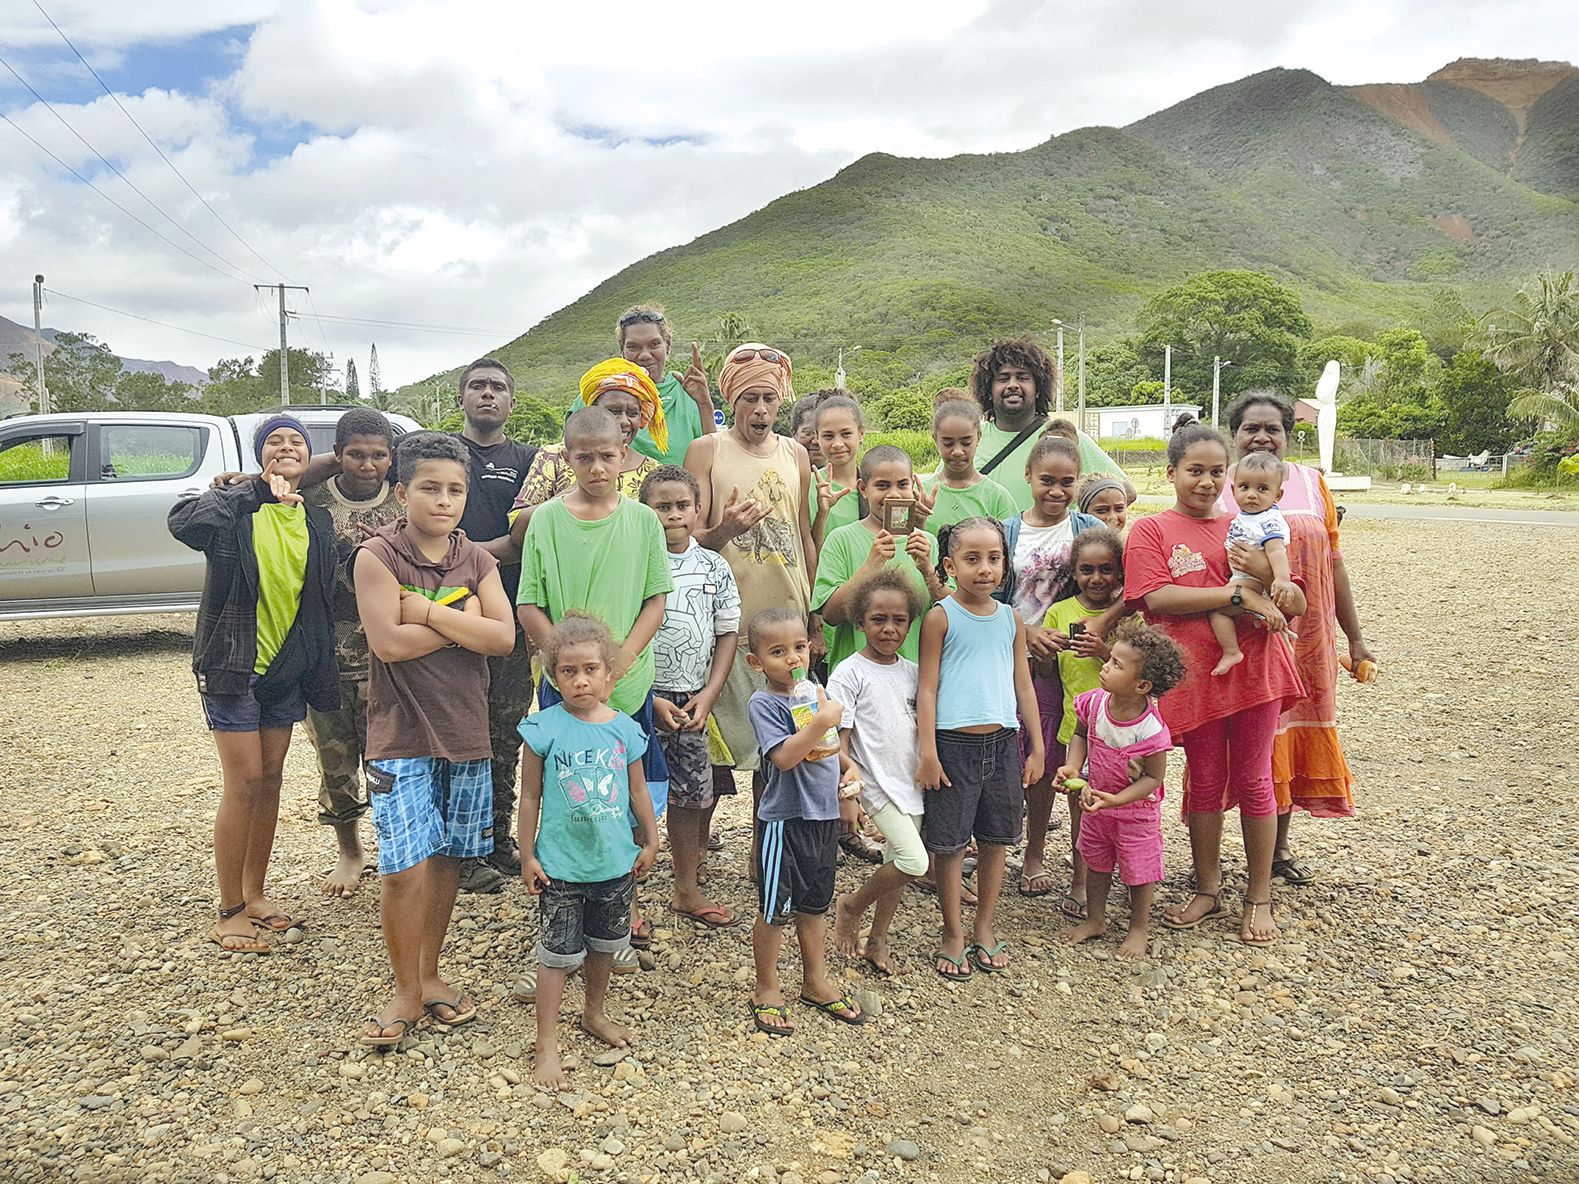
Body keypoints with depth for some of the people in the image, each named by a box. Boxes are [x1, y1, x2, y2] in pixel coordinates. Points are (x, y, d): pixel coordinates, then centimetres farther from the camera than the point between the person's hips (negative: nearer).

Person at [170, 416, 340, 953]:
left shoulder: (316, 521, 6)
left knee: (271, 777, 11)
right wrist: (257, 491, -27)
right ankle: (229, 913, 8)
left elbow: (324, 600, 10)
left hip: (288, 667, 5)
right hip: (233, 664, -5)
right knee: (244, 783, -5)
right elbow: (183, 522, -30)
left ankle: (254, 895, 25)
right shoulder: (236, 509, -9)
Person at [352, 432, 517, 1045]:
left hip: (465, 731, 4)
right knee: (406, 867, -6)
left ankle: (430, 973, 30)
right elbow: (388, 642, -18)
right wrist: (463, 620, -10)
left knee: (447, 857, 12)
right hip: (401, 734, -4)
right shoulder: (378, 555, -7)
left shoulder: (476, 559, 5)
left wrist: (425, 610, -14)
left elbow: (503, 637, -7)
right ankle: (406, 991, 14)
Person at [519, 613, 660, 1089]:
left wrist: (650, 842, 12)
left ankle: (595, 1015, 42)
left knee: (605, 945, 20)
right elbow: (530, 797, -6)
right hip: (561, 867, -4)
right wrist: (527, 855, -4)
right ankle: (547, 1045, 16)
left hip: (616, 863, 4)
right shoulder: (544, 728, -12)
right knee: (557, 955, 3)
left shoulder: (624, 728, -3)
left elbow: (637, 790, 8)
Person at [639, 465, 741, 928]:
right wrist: (650, 700, -12)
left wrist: (708, 694, -2)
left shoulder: (714, 567, 5)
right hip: (643, 698, -4)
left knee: (692, 794, 12)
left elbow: (728, 633, 8)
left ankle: (687, 890, 28)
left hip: (693, 702, 4)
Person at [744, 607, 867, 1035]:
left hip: (824, 815, 7)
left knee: (814, 905, 20)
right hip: (785, 819, -6)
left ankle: (816, 982, 36)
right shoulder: (764, 702, -15)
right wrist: (822, 722, -31)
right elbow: (783, 757, -27)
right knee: (774, 910, 7)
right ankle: (766, 990, 25)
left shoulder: (815, 691, 6)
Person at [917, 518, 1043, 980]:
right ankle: (953, 934, 20)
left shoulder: (1011, 619, 7)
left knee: (995, 840, 13)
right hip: (954, 743, -4)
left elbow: (1023, 686, 12)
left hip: (1003, 742, 4)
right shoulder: (941, 617, -6)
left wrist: (1037, 748, 11)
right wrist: (927, 752, -11)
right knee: (950, 844, 5)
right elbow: (927, 688, -7)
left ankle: (984, 929, 29)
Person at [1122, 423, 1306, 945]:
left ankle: (1259, 897, 21)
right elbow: (1158, 597, -16)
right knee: (1205, 782, 10)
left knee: (1253, 780, 8)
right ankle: (1207, 891, 26)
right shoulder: (1151, 529, 0)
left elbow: (1296, 604, 8)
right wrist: (1238, 594, -18)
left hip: (1254, 666, 2)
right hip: (1194, 674, -2)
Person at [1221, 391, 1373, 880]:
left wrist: (1355, 639, 11)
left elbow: (1334, 564, 10)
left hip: (1305, 639, 4)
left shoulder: (1312, 483, 7)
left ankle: (1280, 845, 30)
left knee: (1294, 736, 13)